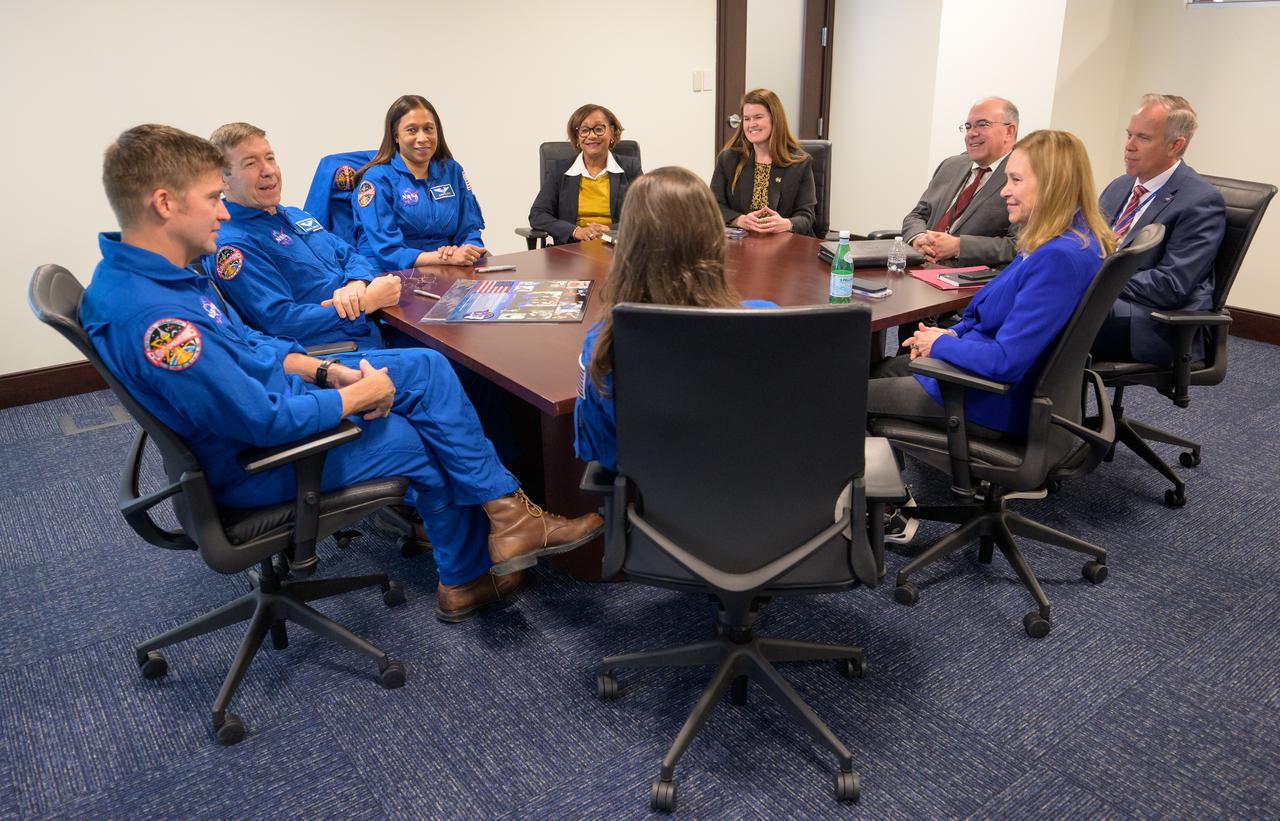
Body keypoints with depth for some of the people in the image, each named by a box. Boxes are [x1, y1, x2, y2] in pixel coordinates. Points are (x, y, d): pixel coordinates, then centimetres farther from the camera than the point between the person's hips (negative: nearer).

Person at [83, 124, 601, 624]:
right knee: (426, 441, 1)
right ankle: (466, 578, 26)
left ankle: (505, 516, 5)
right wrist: (357, 396, -17)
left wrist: (329, 371, -3)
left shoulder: (159, 274, 0)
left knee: (428, 367, 1)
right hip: (256, 460, -9)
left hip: (275, 390, 10)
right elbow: (263, 422, -31)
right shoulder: (150, 317, -33)